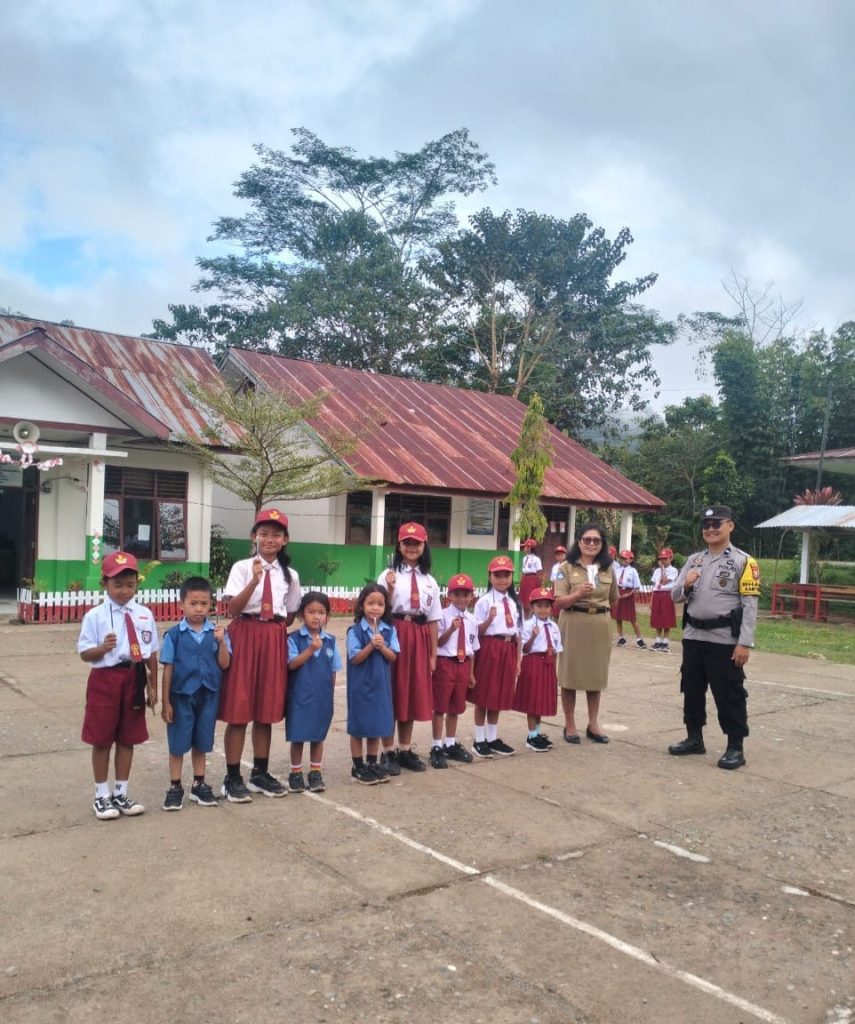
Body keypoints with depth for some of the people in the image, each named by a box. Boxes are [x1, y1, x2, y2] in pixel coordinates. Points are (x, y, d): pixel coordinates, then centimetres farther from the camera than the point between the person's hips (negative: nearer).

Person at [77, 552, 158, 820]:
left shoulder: (144, 615, 1)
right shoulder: (95, 616, -8)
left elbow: (152, 653, 6)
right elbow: (85, 654, -8)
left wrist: (152, 686, 6)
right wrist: (103, 648, -28)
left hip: (134, 679, 3)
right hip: (105, 679, -3)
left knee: (128, 738, 13)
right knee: (102, 739, 7)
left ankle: (121, 793, 27)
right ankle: (102, 795, 23)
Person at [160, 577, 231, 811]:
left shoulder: (217, 632, -2)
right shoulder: (174, 634, -8)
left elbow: (224, 664, -4)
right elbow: (168, 669, -4)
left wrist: (222, 642, -19)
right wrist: (165, 702, -4)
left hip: (209, 696, 2)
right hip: (181, 695, -2)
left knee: (201, 743, 14)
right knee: (178, 744, 8)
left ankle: (199, 785, 28)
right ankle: (175, 787, 22)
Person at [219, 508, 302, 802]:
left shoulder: (290, 575, 8)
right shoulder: (242, 567, -4)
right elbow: (232, 609, -15)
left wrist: (273, 631, 5)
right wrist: (255, 580, -25)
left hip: (275, 641, 4)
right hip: (245, 636, -4)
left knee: (267, 710, 10)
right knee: (238, 710, -1)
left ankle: (260, 774, 23)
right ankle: (232, 778, 11)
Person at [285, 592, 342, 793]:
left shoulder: (330, 640, 3)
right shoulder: (294, 638, -6)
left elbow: (333, 671, 8)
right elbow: (292, 664, -15)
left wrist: (330, 693, 7)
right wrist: (310, 649, -24)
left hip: (322, 696, 3)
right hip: (299, 696, -3)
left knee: (318, 735, 11)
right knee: (298, 736, 6)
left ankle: (316, 772, 23)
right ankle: (295, 773, 21)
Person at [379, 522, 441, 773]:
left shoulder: (430, 581, 10)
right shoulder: (389, 575, -2)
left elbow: (433, 620, 10)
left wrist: (433, 654, 8)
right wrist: (389, 589, -22)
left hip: (419, 639, 4)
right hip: (394, 635, -4)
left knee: (413, 694, 10)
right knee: (391, 694, 1)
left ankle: (405, 750, 22)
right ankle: (388, 752, 12)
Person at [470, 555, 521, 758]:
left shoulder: (515, 602, 10)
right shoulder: (484, 601, -7)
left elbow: (517, 633, 14)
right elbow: (477, 632, -9)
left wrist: (518, 659, 13)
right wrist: (489, 619, -26)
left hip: (508, 650, 5)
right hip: (489, 648, -5)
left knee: (500, 696, 12)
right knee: (483, 696, 2)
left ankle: (493, 738, 23)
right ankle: (479, 740, 12)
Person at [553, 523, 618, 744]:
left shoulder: (608, 568, 5)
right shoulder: (567, 568, -5)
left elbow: (613, 599, 20)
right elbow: (558, 602, -10)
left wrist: (599, 608, 12)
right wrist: (578, 594, -23)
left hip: (600, 626, 3)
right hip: (573, 625, -3)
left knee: (596, 674, 11)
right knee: (570, 674, 3)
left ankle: (593, 724, 24)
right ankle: (569, 725, 16)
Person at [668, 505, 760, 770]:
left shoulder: (743, 561, -6)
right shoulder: (693, 560, 10)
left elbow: (750, 605, -11)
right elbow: (675, 596, 12)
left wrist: (745, 642, -17)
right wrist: (686, 585, -11)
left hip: (725, 640, -6)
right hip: (693, 637, 6)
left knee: (728, 695, 2)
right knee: (691, 690, 15)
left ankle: (735, 748, 15)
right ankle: (694, 738, 30)